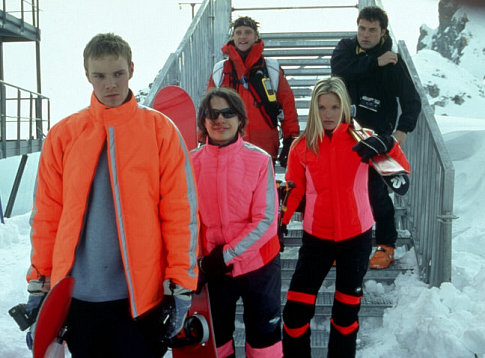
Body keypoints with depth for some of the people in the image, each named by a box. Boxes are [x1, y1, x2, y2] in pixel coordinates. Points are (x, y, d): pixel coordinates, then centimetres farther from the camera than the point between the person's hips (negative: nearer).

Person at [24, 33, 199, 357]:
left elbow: (181, 211, -4)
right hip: (76, 293, 2)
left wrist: (181, 286, -6)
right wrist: (39, 284, 5)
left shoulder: (160, 130, -2)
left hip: (141, 295, -2)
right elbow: (46, 215, 7)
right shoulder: (63, 135, 4)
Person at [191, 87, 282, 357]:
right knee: (217, 335, 20)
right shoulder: (193, 163, -6)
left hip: (258, 264, -2)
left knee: (264, 336, 14)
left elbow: (266, 220, -14)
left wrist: (226, 255, -17)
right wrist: (200, 261, -5)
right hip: (214, 269, 2)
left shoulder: (260, 160, -13)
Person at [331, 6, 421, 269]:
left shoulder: (393, 61, -7)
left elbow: (411, 100, -13)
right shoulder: (346, 47, 2)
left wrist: (403, 129, -29)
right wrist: (375, 63, -22)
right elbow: (340, 67, -19)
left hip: (376, 135, -3)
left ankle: (386, 245, 15)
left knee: (376, 189, -3)